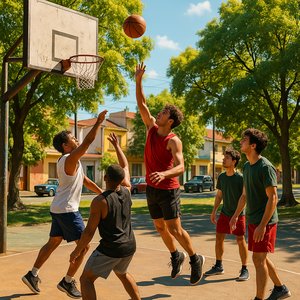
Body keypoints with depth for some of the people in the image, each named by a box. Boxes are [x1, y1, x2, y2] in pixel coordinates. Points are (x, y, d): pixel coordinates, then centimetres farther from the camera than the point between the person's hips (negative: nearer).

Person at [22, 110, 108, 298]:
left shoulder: (69, 161, 14)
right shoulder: (70, 159, -16)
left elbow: (85, 181, 19)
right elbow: (87, 143, -28)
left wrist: (103, 193, 17)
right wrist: (99, 122, -24)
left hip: (59, 209, 10)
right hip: (67, 210, -10)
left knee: (53, 242, 18)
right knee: (84, 245, -4)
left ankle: (32, 275, 22)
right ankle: (67, 282, 4)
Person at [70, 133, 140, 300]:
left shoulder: (99, 202, -16)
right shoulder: (126, 191, -1)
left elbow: (90, 231, -13)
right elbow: (125, 166, 16)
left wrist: (77, 251, 0)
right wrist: (116, 145, 26)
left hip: (110, 249, -6)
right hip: (130, 246, 6)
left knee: (86, 279, 7)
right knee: (122, 273, 33)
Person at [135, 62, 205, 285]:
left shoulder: (173, 141, -18)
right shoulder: (152, 128, 2)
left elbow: (180, 167, -29)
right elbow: (142, 104, 7)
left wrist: (163, 174, -48)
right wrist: (139, 80, 0)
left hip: (168, 189, -7)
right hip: (152, 189, 7)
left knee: (175, 229, -2)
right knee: (160, 227, 15)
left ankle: (195, 259, 18)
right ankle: (176, 257, 36)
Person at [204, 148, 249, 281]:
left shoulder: (240, 178, -15)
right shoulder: (221, 177, 2)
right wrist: (214, 211, 11)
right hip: (224, 213, 6)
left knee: (240, 240, -2)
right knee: (219, 238, 8)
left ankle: (244, 269, 11)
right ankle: (218, 266, 23)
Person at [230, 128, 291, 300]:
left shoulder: (265, 167, -17)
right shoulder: (247, 166, 9)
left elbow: (273, 198, -20)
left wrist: (263, 225, -23)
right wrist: (236, 215, 19)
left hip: (265, 221, -8)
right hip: (253, 220, 9)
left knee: (259, 258, -5)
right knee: (261, 257, 16)